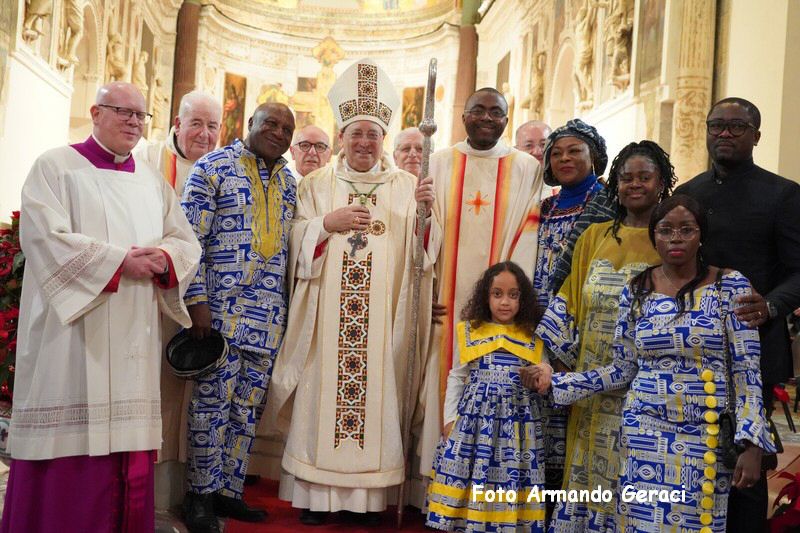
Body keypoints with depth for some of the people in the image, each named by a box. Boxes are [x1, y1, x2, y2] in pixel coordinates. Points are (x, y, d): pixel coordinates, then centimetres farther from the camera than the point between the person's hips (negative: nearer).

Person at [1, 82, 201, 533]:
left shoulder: (153, 182, 17)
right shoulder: (56, 166, 2)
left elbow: (187, 242, 12)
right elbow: (47, 238, -11)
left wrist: (162, 258, -10)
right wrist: (120, 260, -16)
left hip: (134, 338, 5)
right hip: (74, 331, -5)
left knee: (127, 436, 4)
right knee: (71, 442, -5)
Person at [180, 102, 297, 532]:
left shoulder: (288, 181, 15)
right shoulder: (213, 167, -1)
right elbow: (190, 236, -7)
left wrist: (287, 305, 13)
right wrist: (196, 299, -14)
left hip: (270, 314, 5)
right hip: (221, 306, -5)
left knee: (250, 404, 9)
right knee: (213, 398, 0)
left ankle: (229, 490, 21)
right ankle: (201, 495, 14)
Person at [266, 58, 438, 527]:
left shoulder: (406, 187, 8)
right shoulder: (317, 184, 9)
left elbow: (426, 253, 1)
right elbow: (297, 242, 4)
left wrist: (425, 214, -18)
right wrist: (328, 223, -14)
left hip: (384, 317, 0)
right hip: (326, 316, 1)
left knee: (377, 395, 0)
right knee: (323, 394, 1)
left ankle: (370, 495, 12)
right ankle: (317, 493, 12)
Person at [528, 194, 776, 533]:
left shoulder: (730, 286, -4)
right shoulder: (635, 291, 3)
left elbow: (746, 371, -6)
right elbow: (622, 370, 6)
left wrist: (751, 444, -12)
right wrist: (555, 381, 1)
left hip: (707, 438, -2)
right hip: (644, 434, 2)